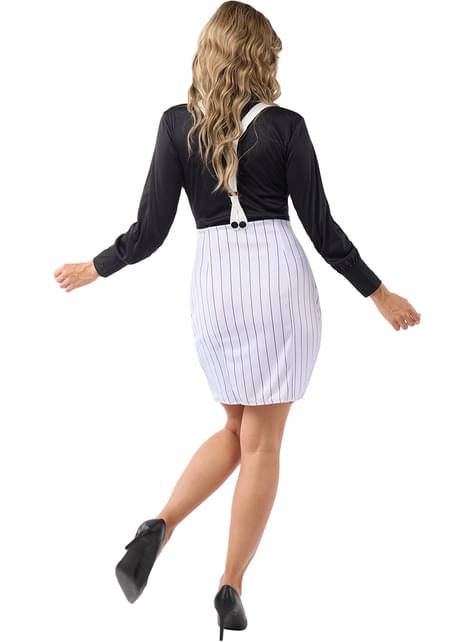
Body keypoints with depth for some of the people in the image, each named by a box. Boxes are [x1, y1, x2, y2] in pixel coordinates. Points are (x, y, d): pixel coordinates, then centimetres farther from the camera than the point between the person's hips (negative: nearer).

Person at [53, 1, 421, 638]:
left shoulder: (178, 124, 0)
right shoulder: (285, 126, -4)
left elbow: (150, 230, -1)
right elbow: (322, 227, -1)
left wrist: (94, 268, 17)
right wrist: (378, 293, 10)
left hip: (214, 278, 3)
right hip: (279, 275, -3)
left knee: (238, 428, 21)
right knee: (262, 442, 6)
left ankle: (159, 527, 2)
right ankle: (231, 587, 7)